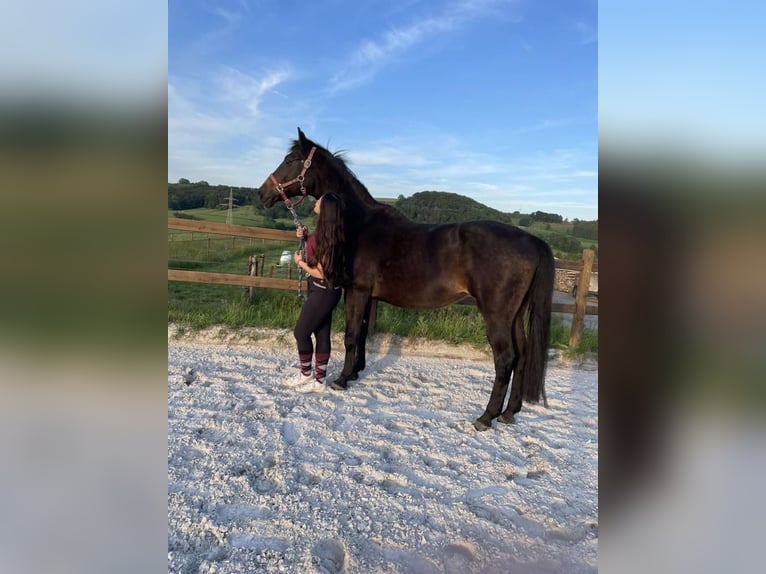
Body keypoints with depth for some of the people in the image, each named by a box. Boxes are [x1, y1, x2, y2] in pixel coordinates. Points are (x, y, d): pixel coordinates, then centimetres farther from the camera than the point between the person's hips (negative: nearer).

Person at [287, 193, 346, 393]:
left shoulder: (327, 236, -26)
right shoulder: (323, 230, 2)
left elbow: (320, 272, -22)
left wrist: (300, 262, -8)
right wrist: (307, 236, 5)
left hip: (323, 292, -9)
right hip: (323, 290, 9)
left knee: (301, 332, 5)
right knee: (322, 334, 15)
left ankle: (307, 375, 25)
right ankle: (319, 379, 27)